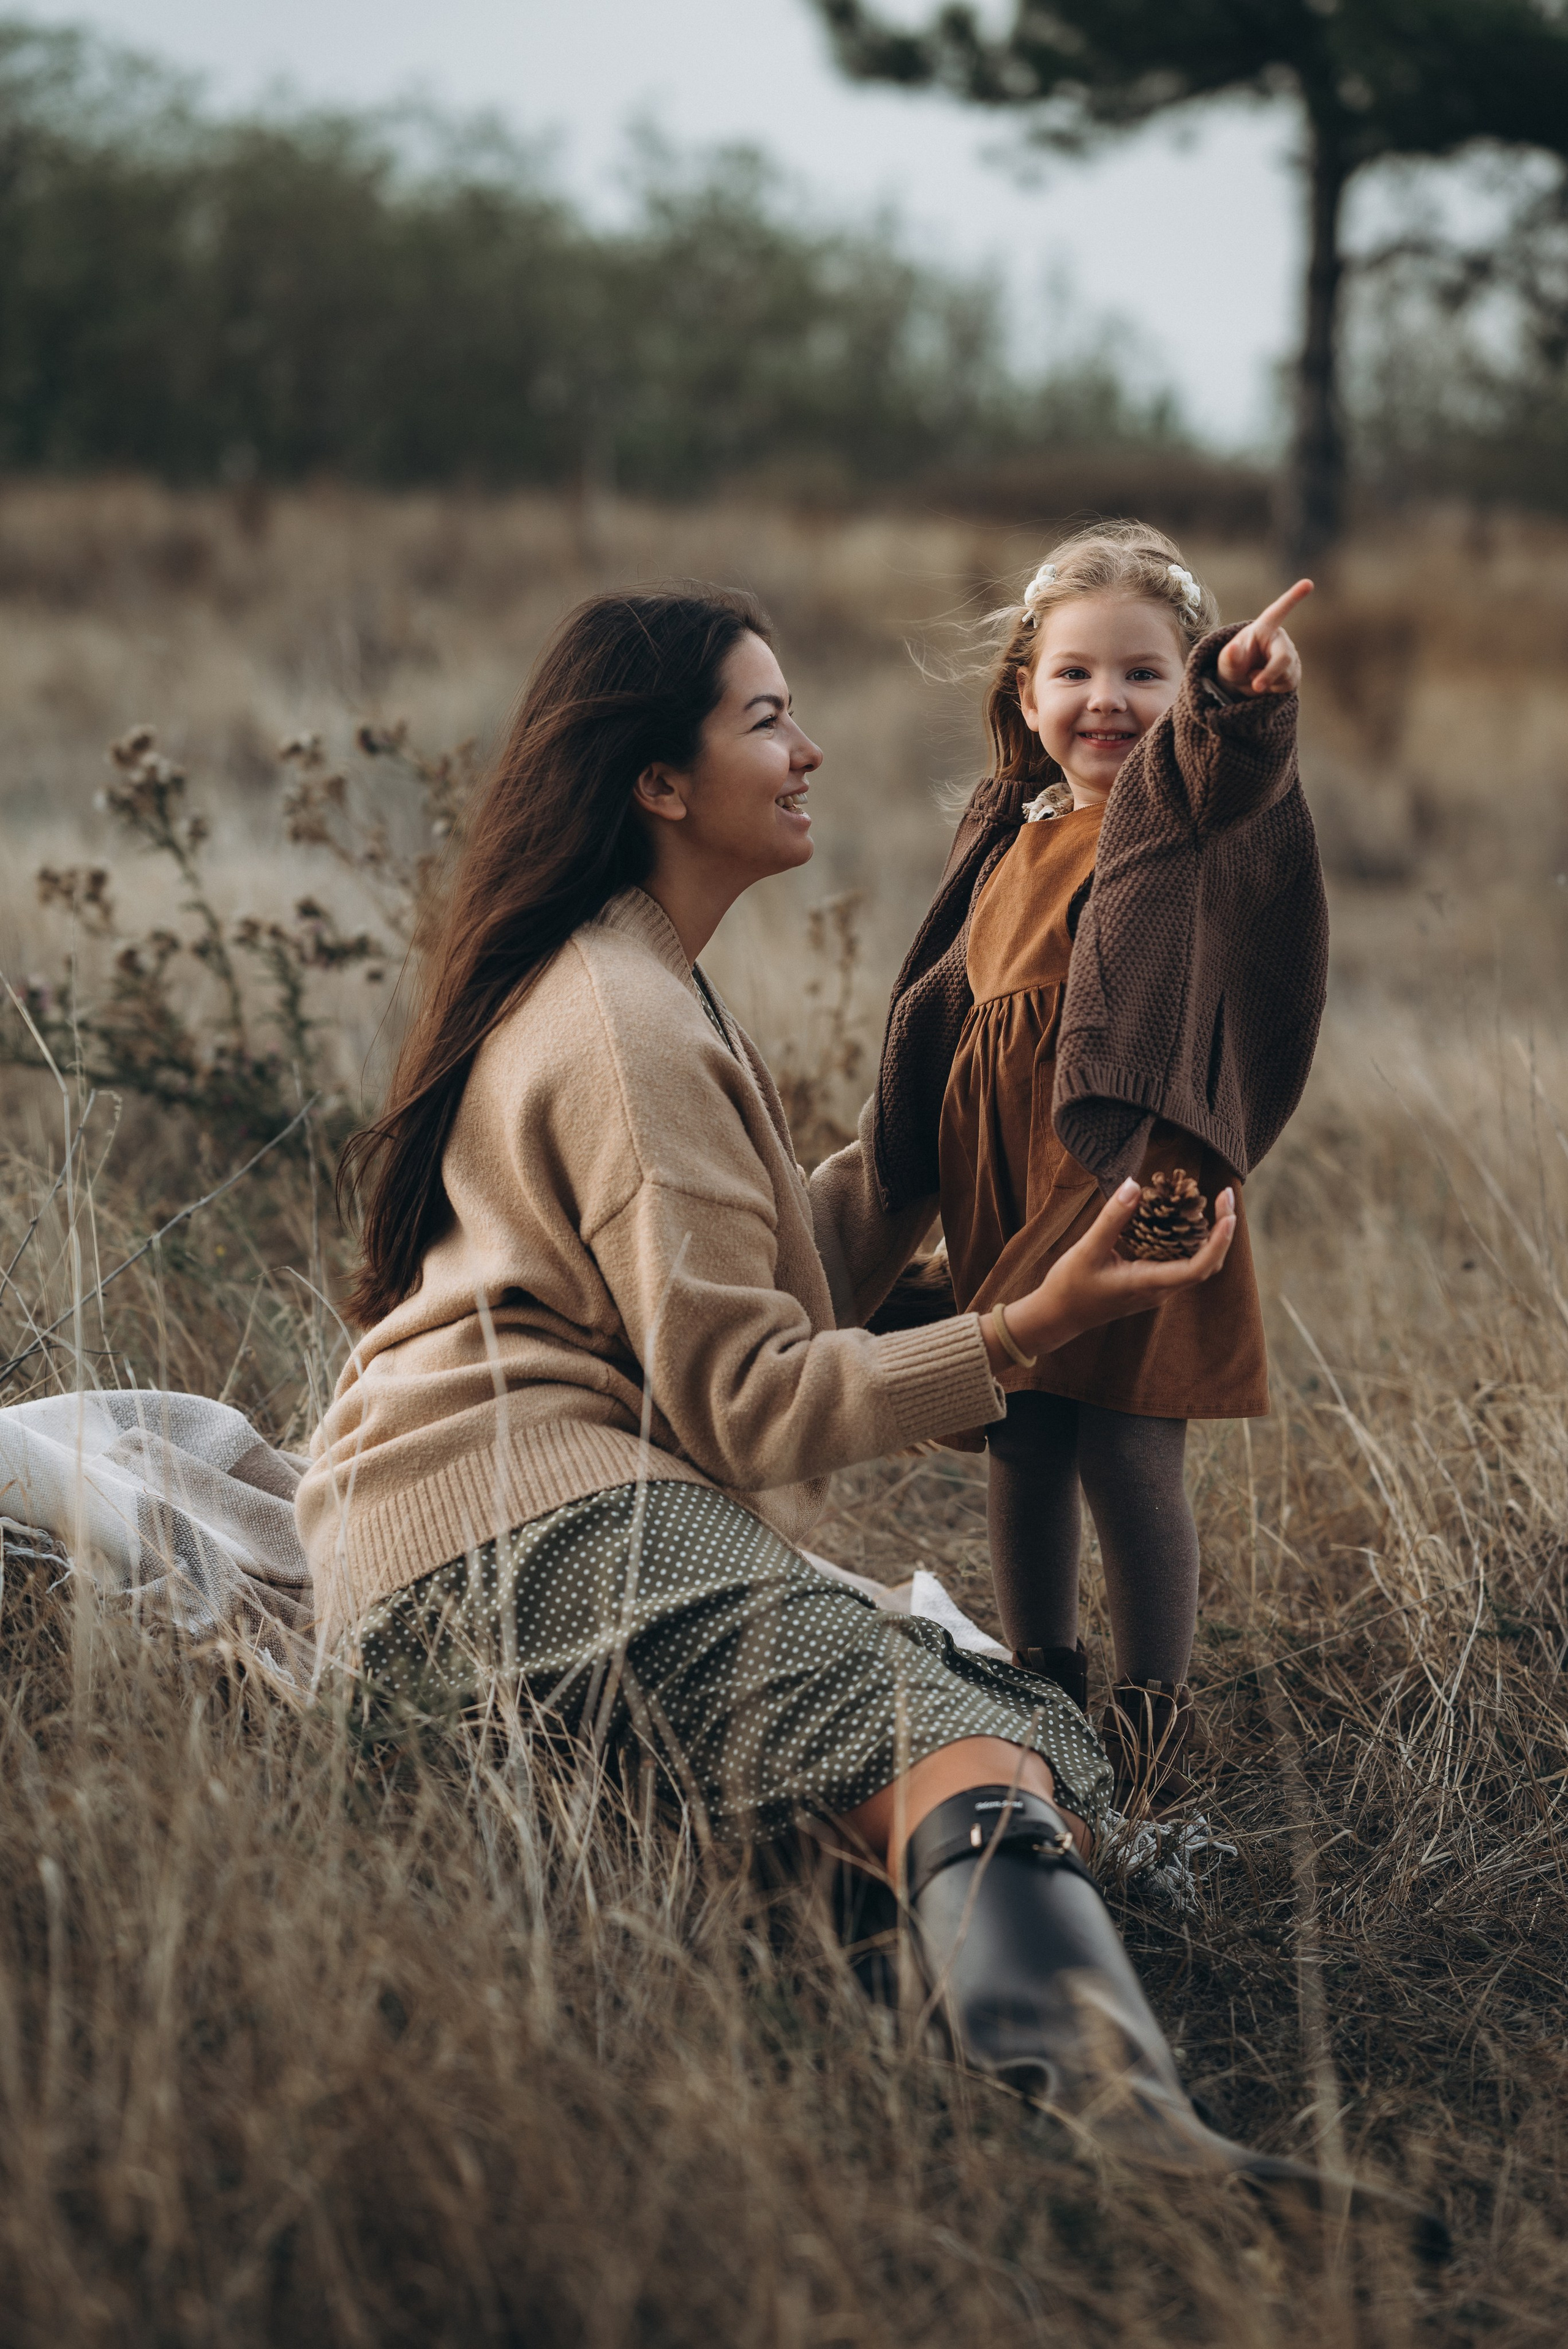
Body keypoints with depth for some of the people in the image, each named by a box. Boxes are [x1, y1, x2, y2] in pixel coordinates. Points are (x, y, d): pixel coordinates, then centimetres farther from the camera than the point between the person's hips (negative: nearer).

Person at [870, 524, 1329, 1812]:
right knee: (1021, 1446, 13)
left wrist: (1239, 700, -52)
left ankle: (1155, 1725, 8)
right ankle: (1040, 1694, 29)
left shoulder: (1187, 806, -4)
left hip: (1136, 1175, -6)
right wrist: (917, 1172, 23)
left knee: (1128, 1451, -6)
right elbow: (949, 1001, 24)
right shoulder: (1008, 834, 15)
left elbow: (1210, 773, -30)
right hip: (1002, 1183, 6)